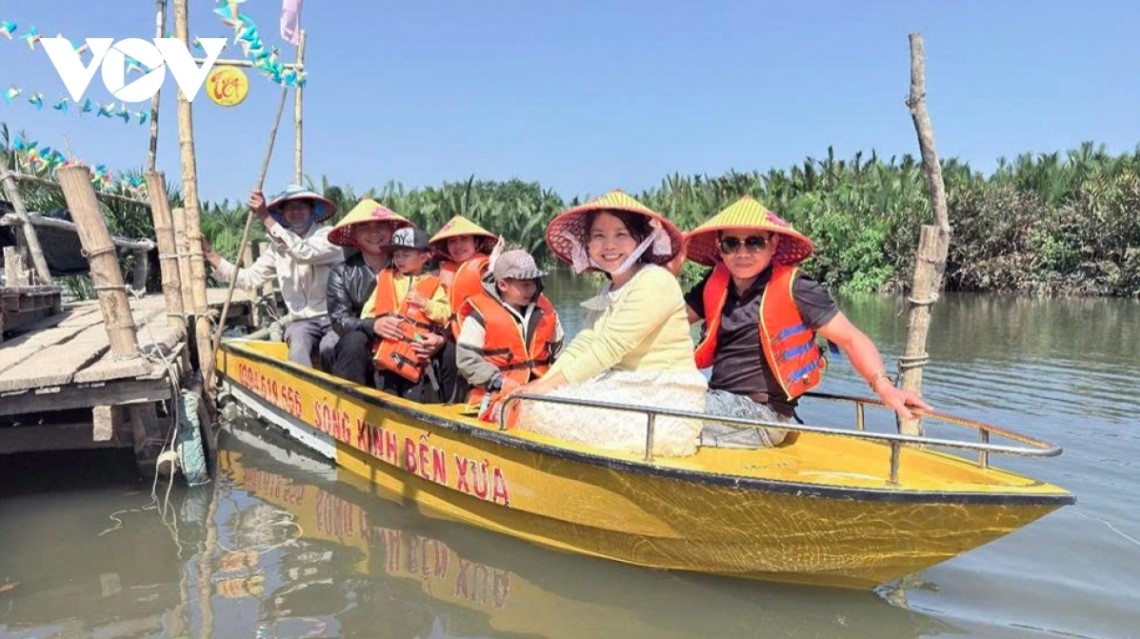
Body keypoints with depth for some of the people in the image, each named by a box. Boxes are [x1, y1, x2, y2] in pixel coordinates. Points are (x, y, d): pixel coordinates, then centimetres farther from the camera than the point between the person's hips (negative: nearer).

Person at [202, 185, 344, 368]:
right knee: (298, 341, -30)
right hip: (303, 321, 4)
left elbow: (304, 252, -23)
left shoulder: (328, 235, -2)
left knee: (329, 347, -34)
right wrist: (211, 255, 3)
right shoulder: (279, 246, 14)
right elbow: (249, 278, 11)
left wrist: (266, 218, -23)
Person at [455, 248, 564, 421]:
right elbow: (466, 358, -6)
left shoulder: (545, 311, 14)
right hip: (496, 394, -5)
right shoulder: (481, 315, -3)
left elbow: (558, 351, 25)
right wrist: (499, 382, -14)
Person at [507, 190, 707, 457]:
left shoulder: (654, 282, -12)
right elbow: (582, 344, 4)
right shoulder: (610, 289, 16)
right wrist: (540, 383, -10)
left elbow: (610, 348, -19)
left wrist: (549, 384, -18)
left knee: (546, 410, -19)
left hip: (664, 401, -8)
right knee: (535, 406, -6)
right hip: (627, 391, 9)